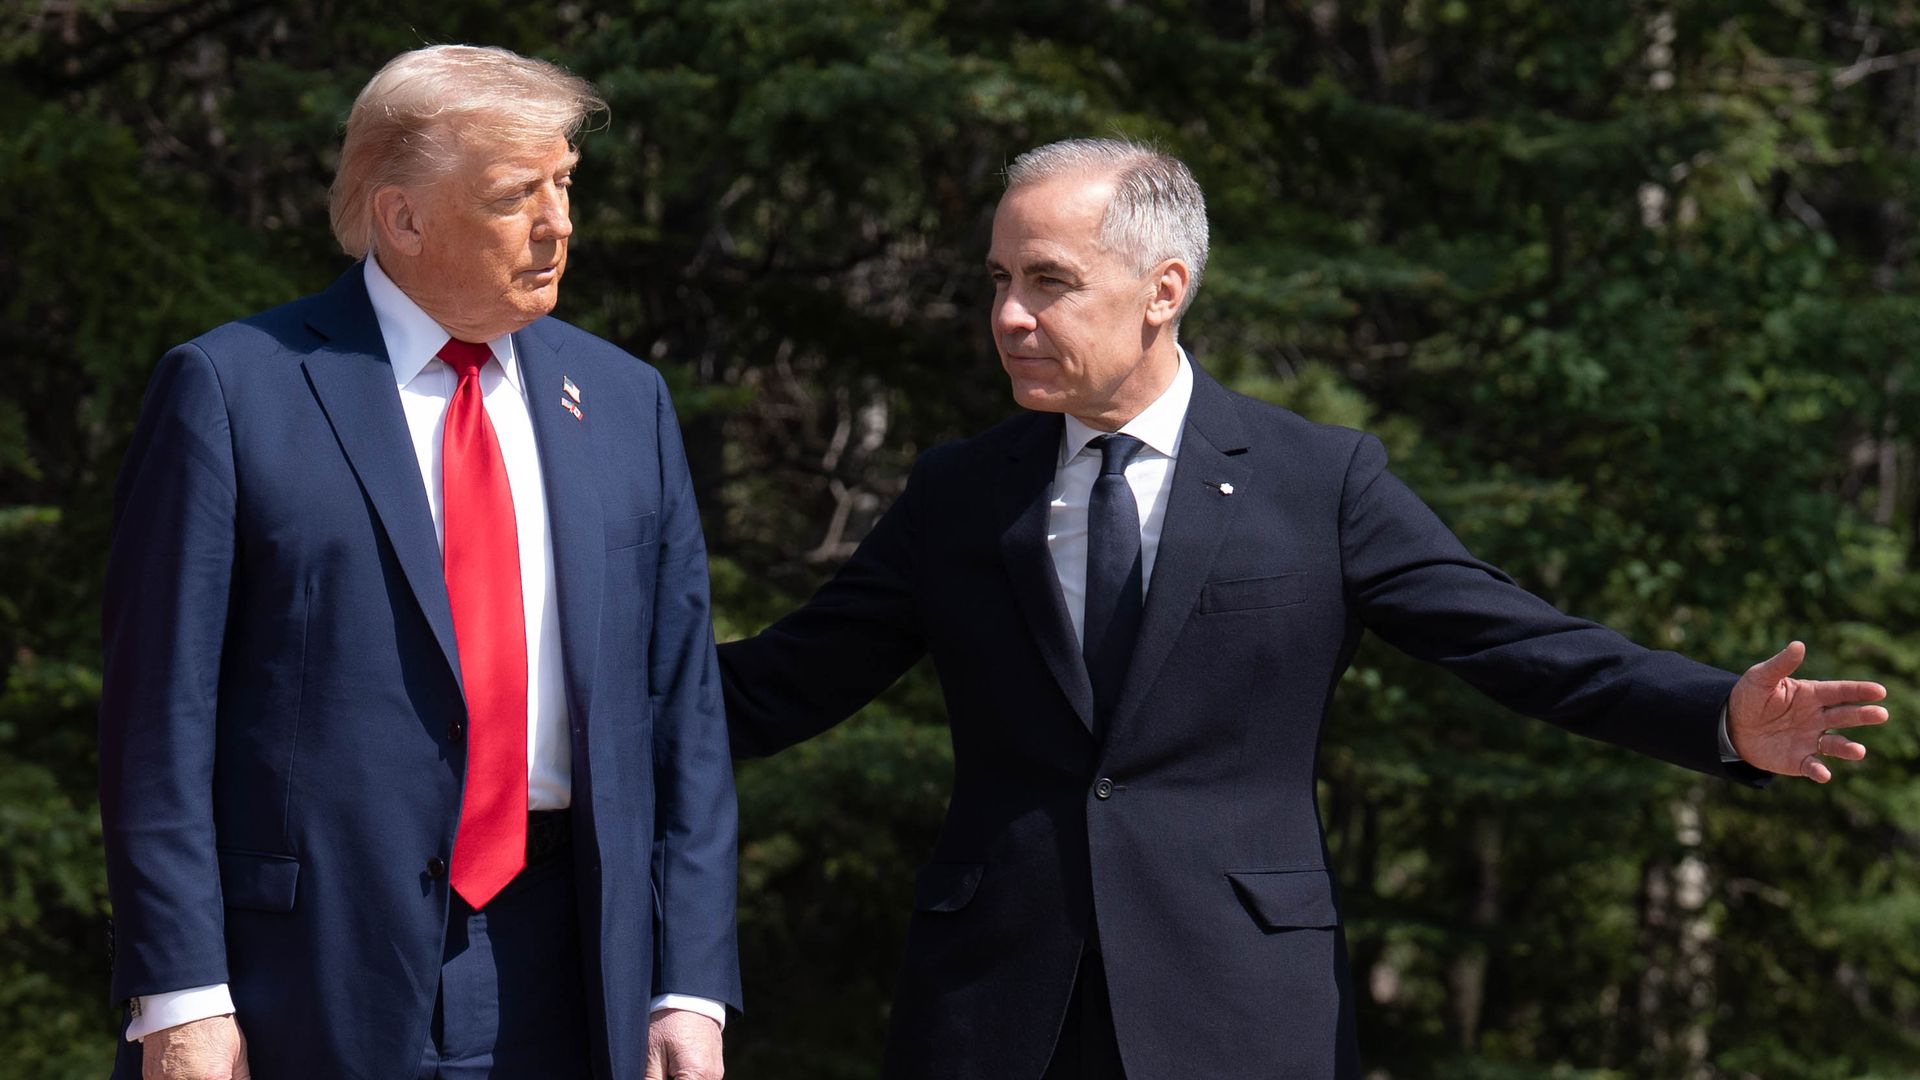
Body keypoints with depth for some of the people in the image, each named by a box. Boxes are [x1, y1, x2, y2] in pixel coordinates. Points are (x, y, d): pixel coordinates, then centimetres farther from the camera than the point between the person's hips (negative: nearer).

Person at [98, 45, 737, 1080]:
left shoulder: (623, 402, 11)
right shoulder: (229, 391, -2)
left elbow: (682, 712, 10)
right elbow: (161, 713, -5)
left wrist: (689, 991, 3)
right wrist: (181, 995, -11)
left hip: (560, 994, 4)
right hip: (310, 981, -3)